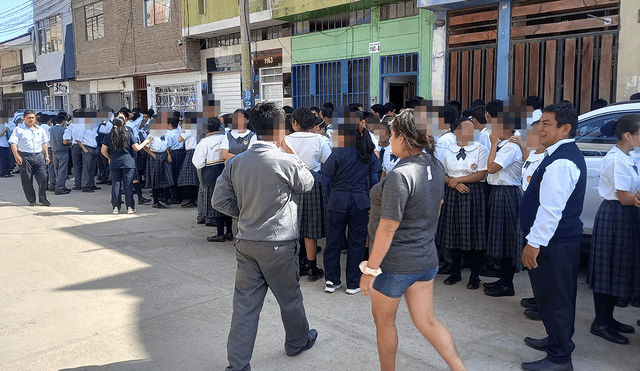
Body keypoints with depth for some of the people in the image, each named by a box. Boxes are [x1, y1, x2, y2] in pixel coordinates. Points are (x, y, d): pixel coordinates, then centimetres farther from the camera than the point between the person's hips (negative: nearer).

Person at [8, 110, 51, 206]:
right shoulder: (19, 129, 2)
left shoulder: (40, 130, 16)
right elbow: (13, 143, -5)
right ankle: (31, 200, 12)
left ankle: (42, 198, 9)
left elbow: (44, 144, 21)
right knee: (27, 180, 1)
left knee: (43, 177, -4)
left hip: (39, 155, 3)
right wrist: (16, 156, -17)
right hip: (25, 157, -3)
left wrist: (47, 155, 13)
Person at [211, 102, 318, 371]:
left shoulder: (235, 162, -2)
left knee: (245, 303, 10)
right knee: (289, 297, 19)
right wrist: (291, 152, 11)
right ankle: (298, 341, 42)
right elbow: (308, 184, 4)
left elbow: (219, 201, 2)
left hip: (246, 242, 4)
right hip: (278, 244, -4)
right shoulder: (288, 162, -16)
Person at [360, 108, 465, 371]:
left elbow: (388, 228, -24)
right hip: (426, 258, 8)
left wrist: (370, 269, -17)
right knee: (426, 321, 18)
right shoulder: (436, 167, 0)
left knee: (383, 319, 16)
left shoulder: (400, 176, -25)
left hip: (395, 263, -7)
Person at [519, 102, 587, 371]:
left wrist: (534, 243, -22)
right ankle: (557, 340, 38)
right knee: (559, 296, 22)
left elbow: (551, 208, -27)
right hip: (564, 238, 11)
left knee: (554, 298, -1)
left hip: (553, 243, -11)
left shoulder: (560, 162, -22)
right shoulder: (568, 154, 13)